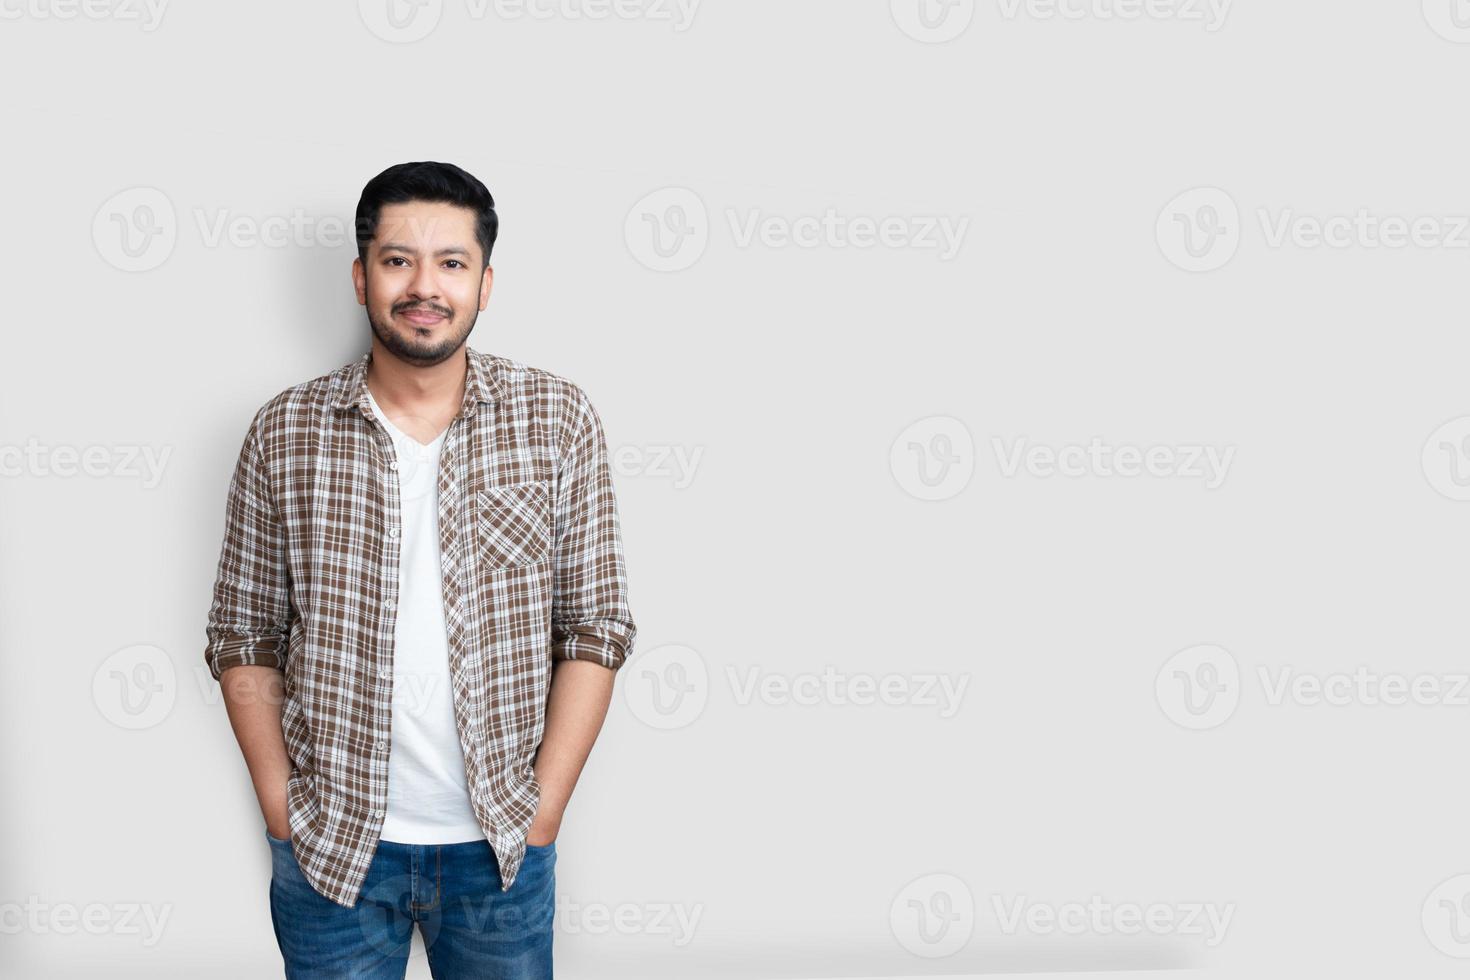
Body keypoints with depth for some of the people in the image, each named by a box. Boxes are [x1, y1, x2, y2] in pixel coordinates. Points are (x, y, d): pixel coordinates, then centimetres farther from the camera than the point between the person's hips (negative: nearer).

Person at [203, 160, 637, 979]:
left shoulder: (559, 420, -5)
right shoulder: (285, 434, -2)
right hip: (331, 848, 0)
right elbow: (245, 637, 3)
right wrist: (284, 812, -3)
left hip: (500, 847, 0)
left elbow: (597, 628, -4)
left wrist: (542, 813, -7)